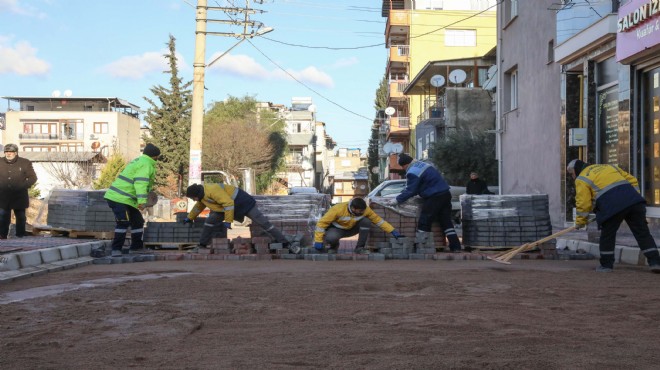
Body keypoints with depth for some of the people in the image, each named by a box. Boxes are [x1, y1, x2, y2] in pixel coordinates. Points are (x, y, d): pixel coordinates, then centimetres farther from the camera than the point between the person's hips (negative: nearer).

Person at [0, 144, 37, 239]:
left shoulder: (25, 163, -1)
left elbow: (32, 178, 1)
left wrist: (22, 186, -10)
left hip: (19, 197, -1)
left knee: (21, 217, 7)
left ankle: (20, 236, 17)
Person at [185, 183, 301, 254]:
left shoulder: (213, 191, -29)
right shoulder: (202, 195, 3)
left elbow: (228, 203, -35)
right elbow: (198, 206, 26)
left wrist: (228, 221, -32)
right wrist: (190, 218, 33)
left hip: (242, 203, -9)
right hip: (229, 206, 9)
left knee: (263, 222, -10)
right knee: (210, 221, -3)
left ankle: (286, 244, -9)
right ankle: (202, 245, 9)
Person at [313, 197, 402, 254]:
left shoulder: (365, 210, -21)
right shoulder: (338, 209, -34)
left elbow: (378, 220, -10)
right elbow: (322, 223, -29)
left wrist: (392, 231, -15)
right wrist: (318, 241, -31)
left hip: (351, 229, 4)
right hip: (336, 229, -4)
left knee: (366, 221, -24)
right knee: (331, 237, -41)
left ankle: (360, 248, -9)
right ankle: (334, 246, -1)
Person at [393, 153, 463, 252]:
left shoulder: (412, 173, -13)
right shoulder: (422, 164, 18)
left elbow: (410, 191, -11)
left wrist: (397, 200, -1)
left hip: (434, 197, -9)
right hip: (446, 194, 10)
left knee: (423, 223, -2)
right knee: (446, 222, 12)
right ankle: (455, 247, 10)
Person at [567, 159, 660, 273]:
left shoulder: (581, 179, 12)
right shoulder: (608, 166, 30)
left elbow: (583, 203, 4)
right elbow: (632, 180, 26)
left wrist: (580, 221, 16)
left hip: (612, 206, -5)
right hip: (633, 199, 5)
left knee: (607, 235, 11)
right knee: (642, 232, 8)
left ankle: (606, 265, 16)